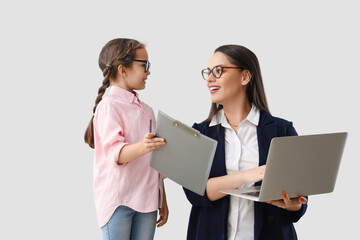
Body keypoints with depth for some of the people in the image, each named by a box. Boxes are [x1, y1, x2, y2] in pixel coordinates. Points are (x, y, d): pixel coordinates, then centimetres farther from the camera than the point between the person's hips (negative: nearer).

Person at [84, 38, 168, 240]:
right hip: (118, 200, -7)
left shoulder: (146, 110, 18)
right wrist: (142, 147, -39)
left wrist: (163, 200, 21)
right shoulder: (109, 105, -6)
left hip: (147, 200, 7)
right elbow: (114, 152, -20)